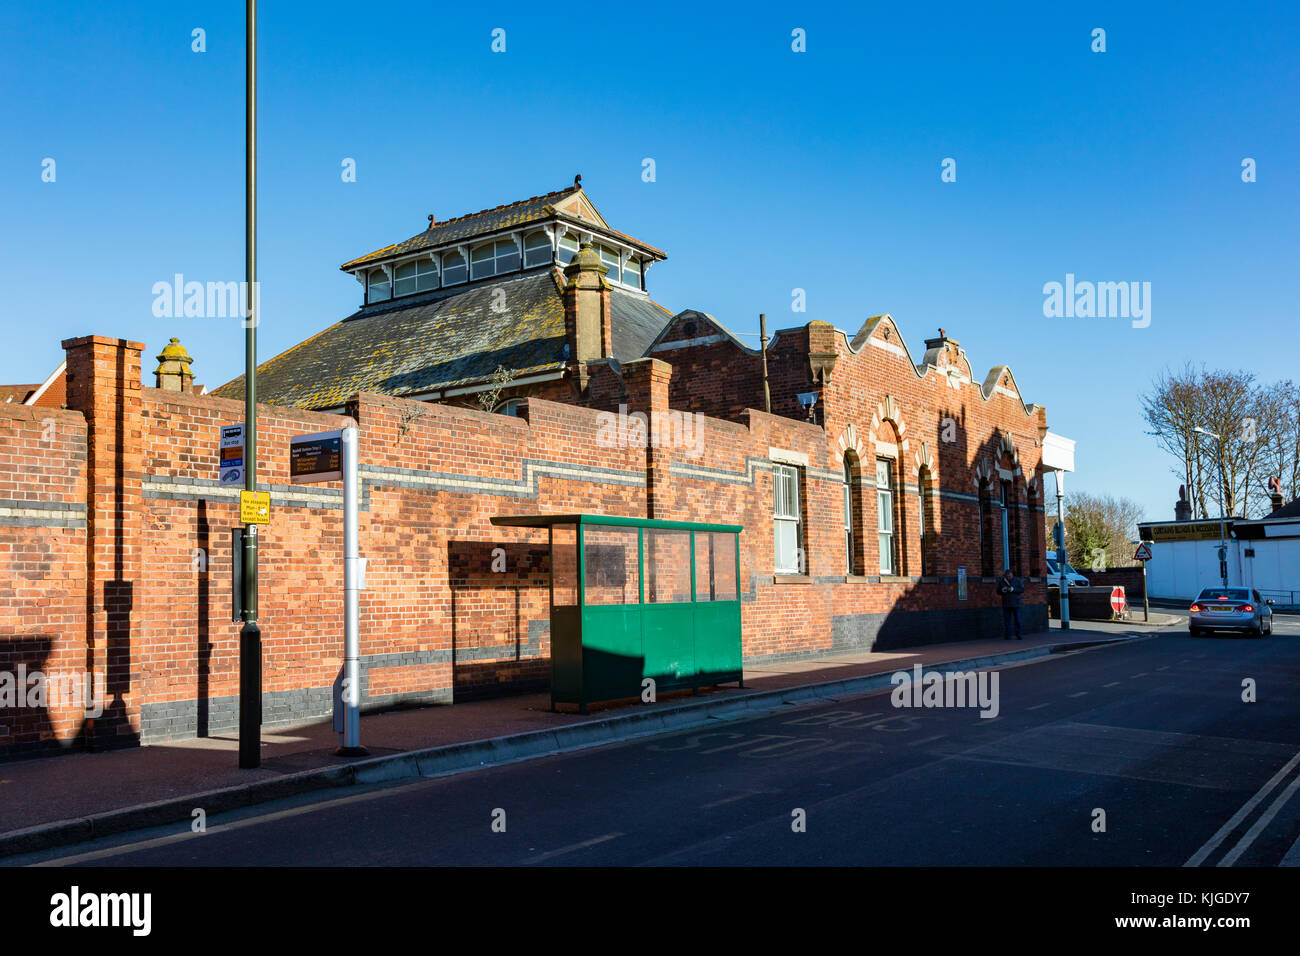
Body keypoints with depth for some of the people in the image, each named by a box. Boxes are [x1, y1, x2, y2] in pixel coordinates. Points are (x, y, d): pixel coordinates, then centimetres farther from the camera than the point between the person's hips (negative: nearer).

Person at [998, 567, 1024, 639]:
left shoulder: (1017, 580, 2)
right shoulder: (1001, 581, 7)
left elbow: (1022, 589, -4)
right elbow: (998, 591, 12)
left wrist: (1013, 589, -16)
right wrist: (1003, 590, -10)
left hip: (1016, 603, -1)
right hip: (1006, 604, 1)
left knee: (1017, 620, -3)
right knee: (1007, 620, 0)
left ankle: (1018, 635, 1)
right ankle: (1007, 636, 4)